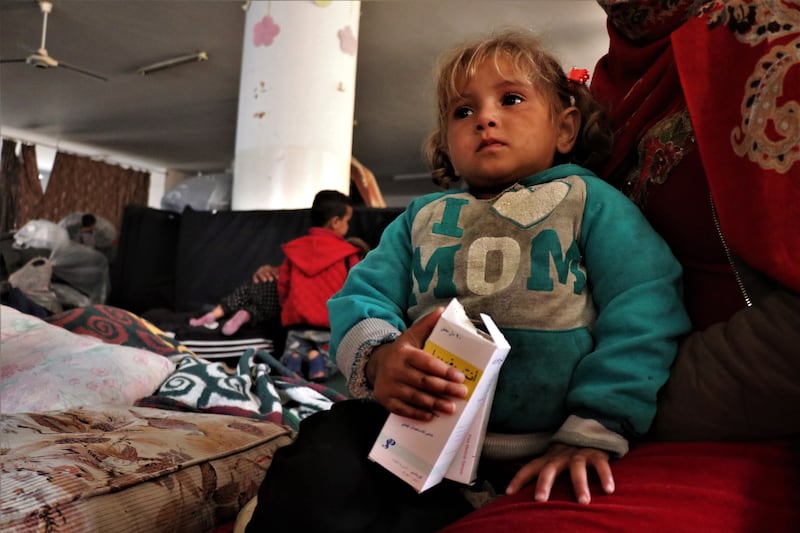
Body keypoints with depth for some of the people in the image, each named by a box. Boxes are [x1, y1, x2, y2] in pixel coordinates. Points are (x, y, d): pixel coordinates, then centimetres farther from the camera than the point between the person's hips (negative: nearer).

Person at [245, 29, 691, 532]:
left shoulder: (590, 200, 6)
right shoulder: (423, 217, 17)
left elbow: (643, 313, -6)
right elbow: (361, 296, 8)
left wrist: (594, 430, -16)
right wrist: (378, 358, -15)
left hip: (539, 452, -2)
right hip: (421, 430, 3)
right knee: (317, 456, -23)